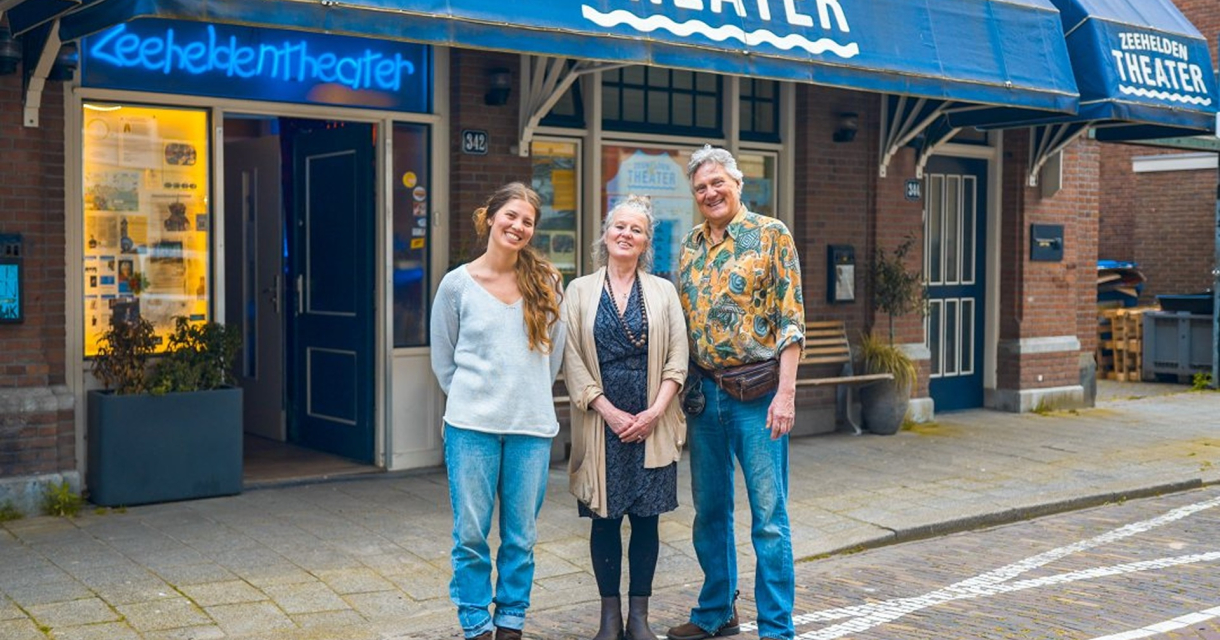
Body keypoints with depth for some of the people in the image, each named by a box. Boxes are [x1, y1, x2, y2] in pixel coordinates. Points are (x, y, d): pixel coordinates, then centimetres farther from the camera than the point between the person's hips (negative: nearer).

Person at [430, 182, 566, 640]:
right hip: (472, 427, -1)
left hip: (531, 427, 1)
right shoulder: (458, 283, 1)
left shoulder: (546, 282, 4)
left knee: (521, 535, 7)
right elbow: (443, 360, 10)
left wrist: (529, 396, 11)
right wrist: (472, 398, 7)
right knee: (471, 533, 2)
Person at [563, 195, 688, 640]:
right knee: (604, 518, 3)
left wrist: (655, 411, -9)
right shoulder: (580, 291, 5)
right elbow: (572, 359, -1)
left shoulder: (663, 291, 8)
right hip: (600, 422, -1)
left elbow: (677, 358, 3)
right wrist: (608, 411, -10)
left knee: (646, 518, 3)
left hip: (652, 424, 1)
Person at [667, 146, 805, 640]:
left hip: (757, 391, -5)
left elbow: (790, 318, -9)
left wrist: (785, 392, -15)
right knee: (710, 509, 13)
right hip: (704, 391, 5)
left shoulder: (770, 234, -4)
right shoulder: (690, 246, 12)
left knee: (768, 515, -2)